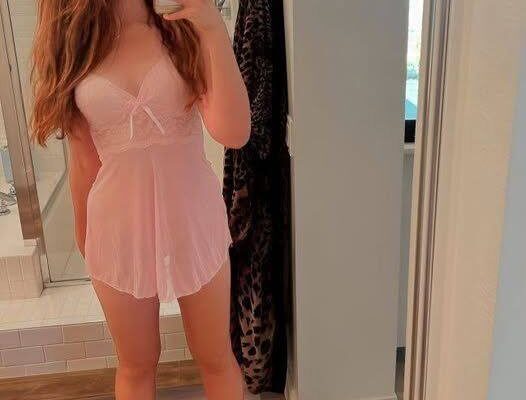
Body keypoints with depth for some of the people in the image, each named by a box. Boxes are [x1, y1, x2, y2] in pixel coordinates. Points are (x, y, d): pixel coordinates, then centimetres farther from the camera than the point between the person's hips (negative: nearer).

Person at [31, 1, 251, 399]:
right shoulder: (73, 44, -2)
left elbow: (234, 132, -20)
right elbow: (85, 161, 6)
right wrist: (85, 237, 13)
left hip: (193, 220, 0)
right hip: (121, 228, 1)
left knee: (216, 358, 17)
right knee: (136, 365, 18)